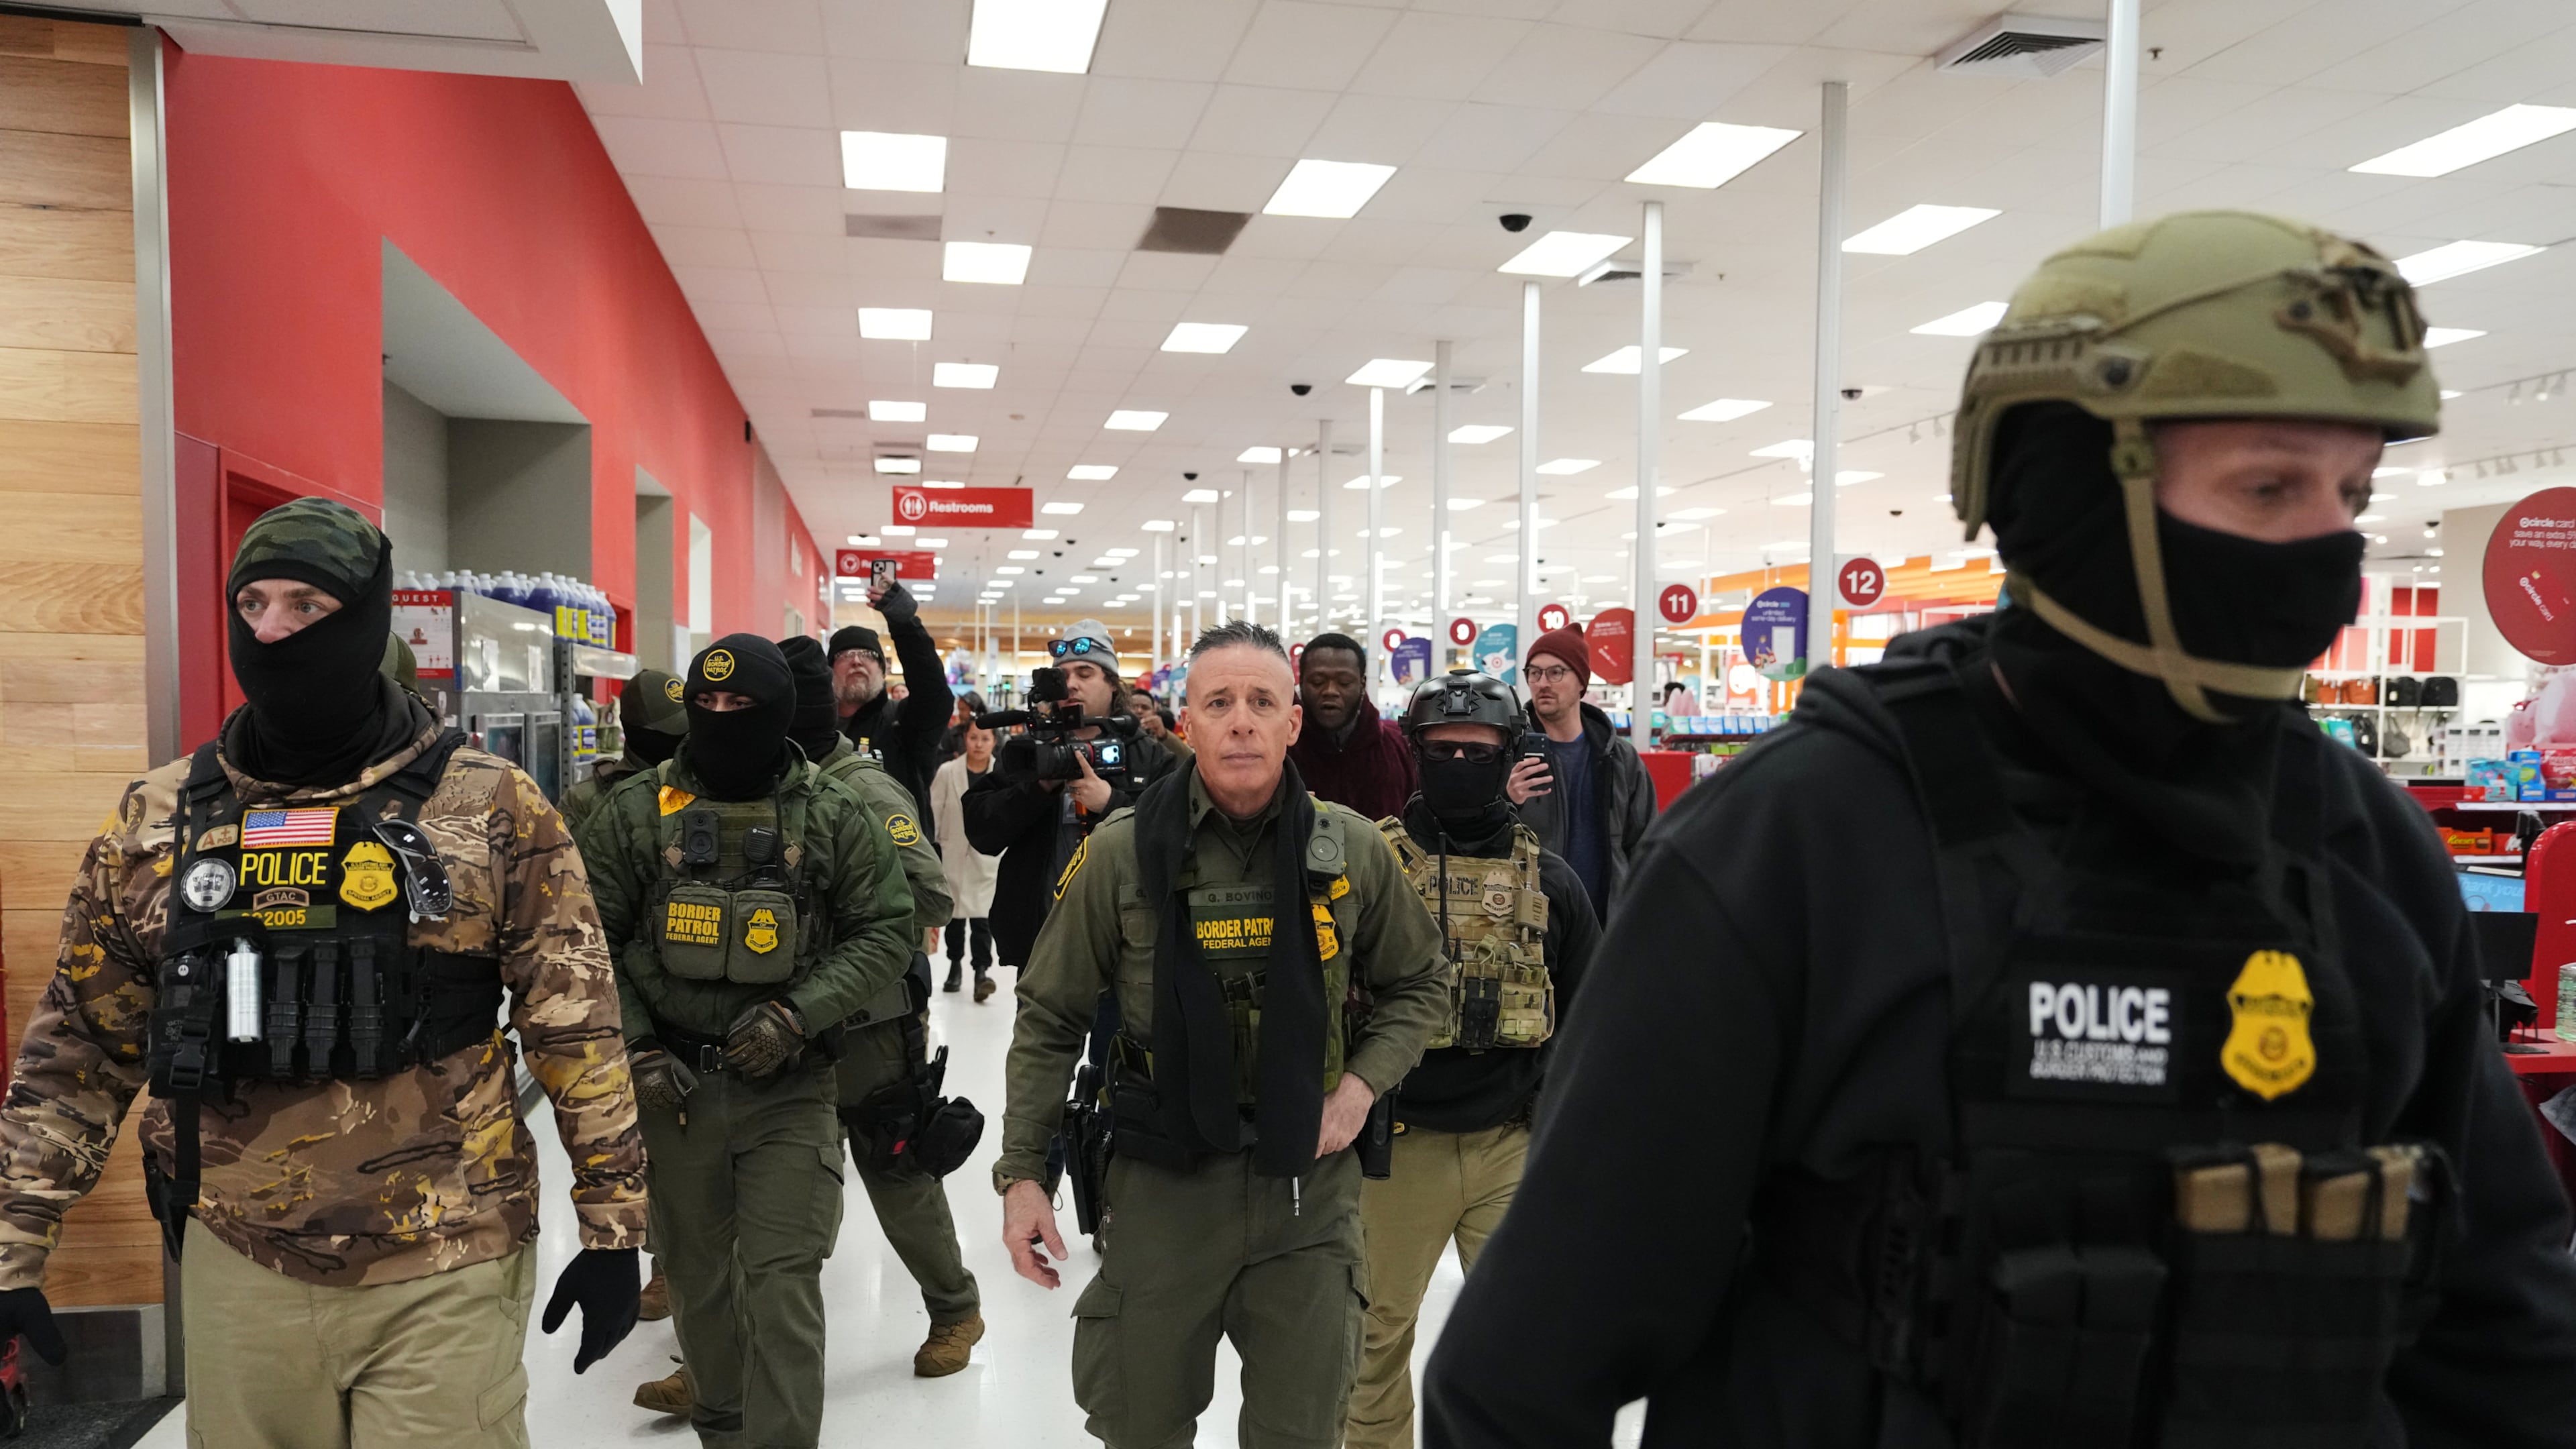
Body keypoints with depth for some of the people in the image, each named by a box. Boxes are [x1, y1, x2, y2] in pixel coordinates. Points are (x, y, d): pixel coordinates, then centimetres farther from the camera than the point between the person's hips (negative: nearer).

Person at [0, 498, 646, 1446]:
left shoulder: (489, 807, -6)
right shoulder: (157, 819, 4)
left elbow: (577, 1026, -5)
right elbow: (79, 1048, 9)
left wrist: (612, 1226, -5)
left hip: (447, 1273, -3)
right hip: (236, 1272, 3)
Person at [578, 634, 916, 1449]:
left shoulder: (832, 816, -3)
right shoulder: (637, 810, -1)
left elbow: (888, 930, -1)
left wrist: (796, 1014, -12)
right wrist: (633, 1045, -5)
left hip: (789, 1088, -2)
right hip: (673, 1084, 2)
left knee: (784, 1283, -5)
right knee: (697, 1275, 16)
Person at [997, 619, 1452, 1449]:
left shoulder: (1351, 850, -4)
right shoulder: (1123, 853, -8)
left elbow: (1420, 984, 10)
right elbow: (1051, 1018, 0)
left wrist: (1362, 1083, -6)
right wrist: (1020, 1171, -3)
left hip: (1310, 1180, 1)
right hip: (1163, 1182, -1)